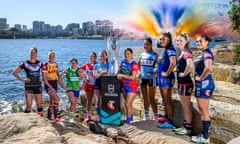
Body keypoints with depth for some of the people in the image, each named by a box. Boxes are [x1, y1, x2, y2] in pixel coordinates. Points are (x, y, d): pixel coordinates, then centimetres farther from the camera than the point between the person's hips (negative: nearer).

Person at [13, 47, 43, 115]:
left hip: (38, 86, 3)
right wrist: (22, 80, -10)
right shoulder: (25, 64, -5)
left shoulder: (39, 63, 3)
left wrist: (42, 78, 0)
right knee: (28, 105, -3)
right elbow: (14, 73, -3)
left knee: (39, 104, 9)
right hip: (28, 87, -3)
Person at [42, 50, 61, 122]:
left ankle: (49, 117, 26)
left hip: (54, 84, 6)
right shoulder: (45, 65, -12)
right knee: (57, 98, -23)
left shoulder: (56, 64, 6)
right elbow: (44, 79, -12)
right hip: (48, 85, -6)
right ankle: (56, 116, -17)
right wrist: (50, 87, -16)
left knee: (52, 101, 12)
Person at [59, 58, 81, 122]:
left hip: (77, 89, 4)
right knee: (72, 102, -24)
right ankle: (71, 117, -14)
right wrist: (64, 87, -8)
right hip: (70, 89, -4)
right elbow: (60, 80, -4)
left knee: (74, 104, 11)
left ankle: (72, 117, 29)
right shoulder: (66, 71, -6)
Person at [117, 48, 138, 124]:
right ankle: (131, 117, 35)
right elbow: (120, 72, 18)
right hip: (124, 86, 6)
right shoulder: (123, 62, 5)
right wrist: (119, 76, -4)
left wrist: (122, 76, -19)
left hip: (132, 87, -6)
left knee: (127, 104, -7)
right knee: (129, 103, 18)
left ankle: (128, 119, 9)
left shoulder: (134, 64, -13)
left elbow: (133, 77, -19)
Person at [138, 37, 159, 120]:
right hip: (143, 78, 6)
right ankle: (146, 115, 29)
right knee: (145, 98, 16)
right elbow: (139, 64, 24)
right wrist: (140, 71, 11)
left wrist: (154, 73, -21)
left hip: (151, 78, -6)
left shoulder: (154, 55, -11)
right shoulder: (142, 54, 8)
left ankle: (155, 116, 7)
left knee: (151, 99, -3)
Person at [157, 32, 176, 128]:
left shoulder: (170, 50, -15)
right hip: (161, 78, 10)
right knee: (164, 100, 19)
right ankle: (166, 117, 33)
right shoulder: (165, 50, 14)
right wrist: (157, 71, 17)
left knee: (168, 100, -3)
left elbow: (173, 63, -31)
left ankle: (170, 122, 4)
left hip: (166, 78, -10)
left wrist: (167, 73, -21)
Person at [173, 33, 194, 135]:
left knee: (186, 106, 1)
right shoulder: (182, 52, 12)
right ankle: (185, 126, 27)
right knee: (184, 105, 16)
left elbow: (190, 65, -34)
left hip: (185, 83, -10)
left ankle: (188, 128, 12)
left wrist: (184, 74, -20)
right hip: (181, 82, 10)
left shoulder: (186, 52, -16)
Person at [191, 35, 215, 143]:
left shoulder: (207, 53, -15)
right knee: (202, 110, 16)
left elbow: (208, 68, -34)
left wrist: (201, 78, -20)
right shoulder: (202, 54, 15)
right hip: (201, 84, 10)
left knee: (204, 111, -2)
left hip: (204, 84, -10)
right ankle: (205, 133, 26)